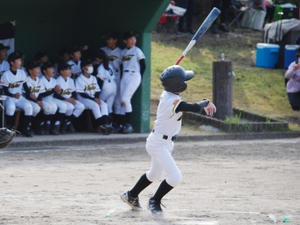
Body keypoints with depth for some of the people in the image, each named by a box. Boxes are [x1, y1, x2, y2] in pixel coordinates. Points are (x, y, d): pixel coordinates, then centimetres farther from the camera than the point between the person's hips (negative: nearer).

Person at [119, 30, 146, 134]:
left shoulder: (137, 50, -1)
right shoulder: (123, 52, 14)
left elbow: (143, 65, -2)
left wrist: (138, 77, -2)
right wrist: (122, 78, 8)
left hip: (134, 76, -6)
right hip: (124, 76, 6)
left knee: (125, 99, -17)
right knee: (123, 101, 1)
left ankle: (129, 124, -14)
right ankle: (124, 124, 3)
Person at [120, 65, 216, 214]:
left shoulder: (166, 95, -1)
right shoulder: (172, 101, -30)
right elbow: (195, 108, -39)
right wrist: (206, 103, -18)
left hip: (165, 142, 10)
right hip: (159, 144, -10)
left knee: (154, 174, 27)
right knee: (175, 177, -13)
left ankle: (131, 196, 44)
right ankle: (154, 201, 7)